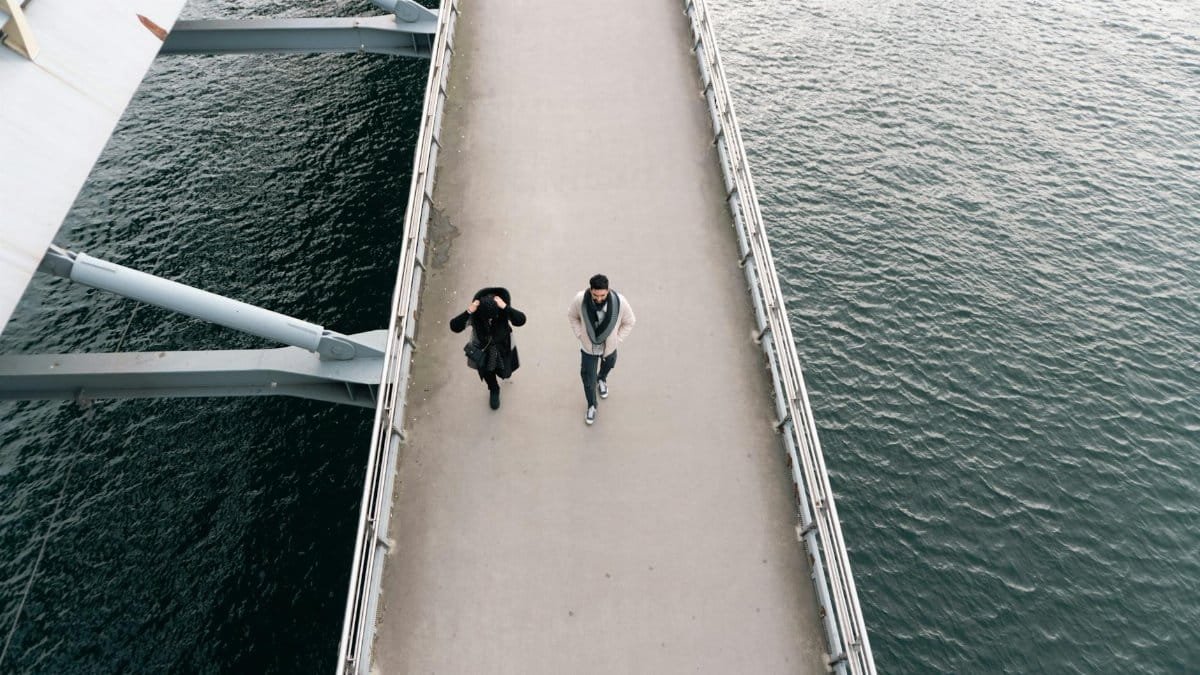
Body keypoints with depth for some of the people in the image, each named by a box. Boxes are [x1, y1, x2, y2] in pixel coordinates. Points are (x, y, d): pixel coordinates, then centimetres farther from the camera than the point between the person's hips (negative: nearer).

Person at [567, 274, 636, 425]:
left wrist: (617, 340, -10)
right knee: (588, 381, 10)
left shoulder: (619, 302, -32)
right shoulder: (580, 299, -30)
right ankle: (591, 406, 41)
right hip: (588, 348, -1)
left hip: (609, 347, 1)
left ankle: (602, 380, 70)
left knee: (608, 366, 33)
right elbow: (572, 316, -6)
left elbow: (630, 322, -11)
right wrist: (580, 335, -8)